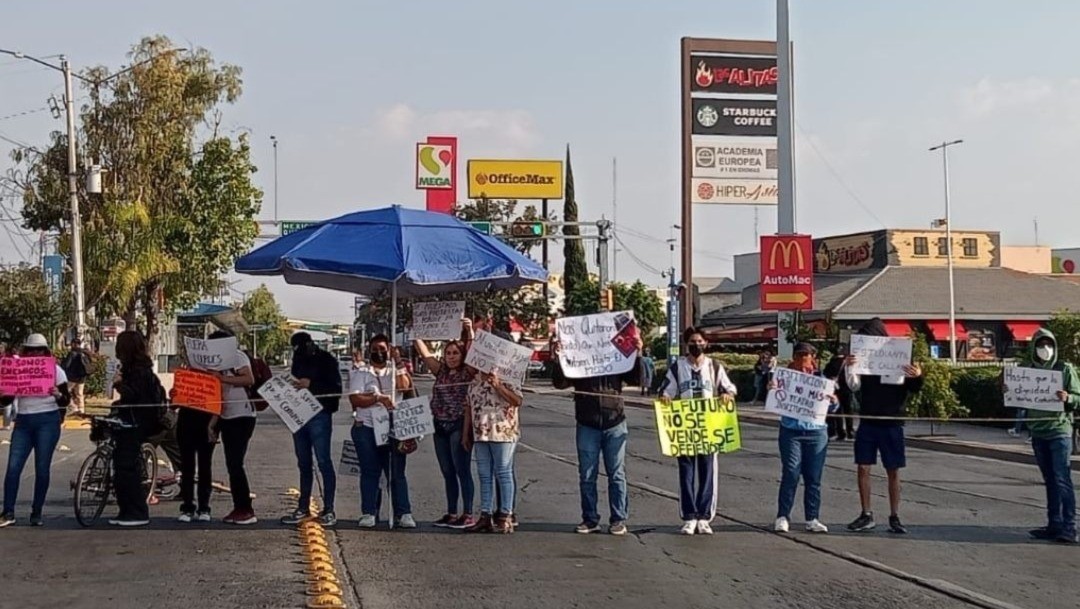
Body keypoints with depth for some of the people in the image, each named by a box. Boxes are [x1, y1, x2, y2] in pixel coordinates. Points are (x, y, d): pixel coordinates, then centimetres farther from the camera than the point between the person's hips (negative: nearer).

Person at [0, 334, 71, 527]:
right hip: (23, 421, 2)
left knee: (42, 469, -1)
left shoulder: (55, 370, 3)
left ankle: (36, 513, 7)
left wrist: (58, 395, -20)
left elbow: (66, 401, 2)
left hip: (47, 421, -2)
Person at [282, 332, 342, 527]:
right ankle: (303, 508, 21)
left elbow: (336, 389, -13)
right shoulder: (298, 361, 13)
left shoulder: (326, 361, -6)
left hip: (320, 417, -7)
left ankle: (328, 510, -2)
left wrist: (311, 385, -21)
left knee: (323, 462, -6)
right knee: (304, 464, 13)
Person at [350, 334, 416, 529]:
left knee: (397, 472, -1)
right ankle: (369, 513, 7)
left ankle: (403, 513, 0)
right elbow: (355, 399, -4)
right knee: (369, 472, 2)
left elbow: (405, 387, -4)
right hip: (367, 428, -1)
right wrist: (378, 398, -16)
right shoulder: (361, 373, 9)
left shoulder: (396, 371, 15)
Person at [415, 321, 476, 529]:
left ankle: (468, 515, -1)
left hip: (459, 425, -6)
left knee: (462, 471, -5)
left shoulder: (468, 372, -2)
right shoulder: (441, 371, 12)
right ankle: (451, 513, 18)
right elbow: (424, 353, 9)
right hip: (441, 426, 6)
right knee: (447, 472, 11)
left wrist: (470, 331, -28)